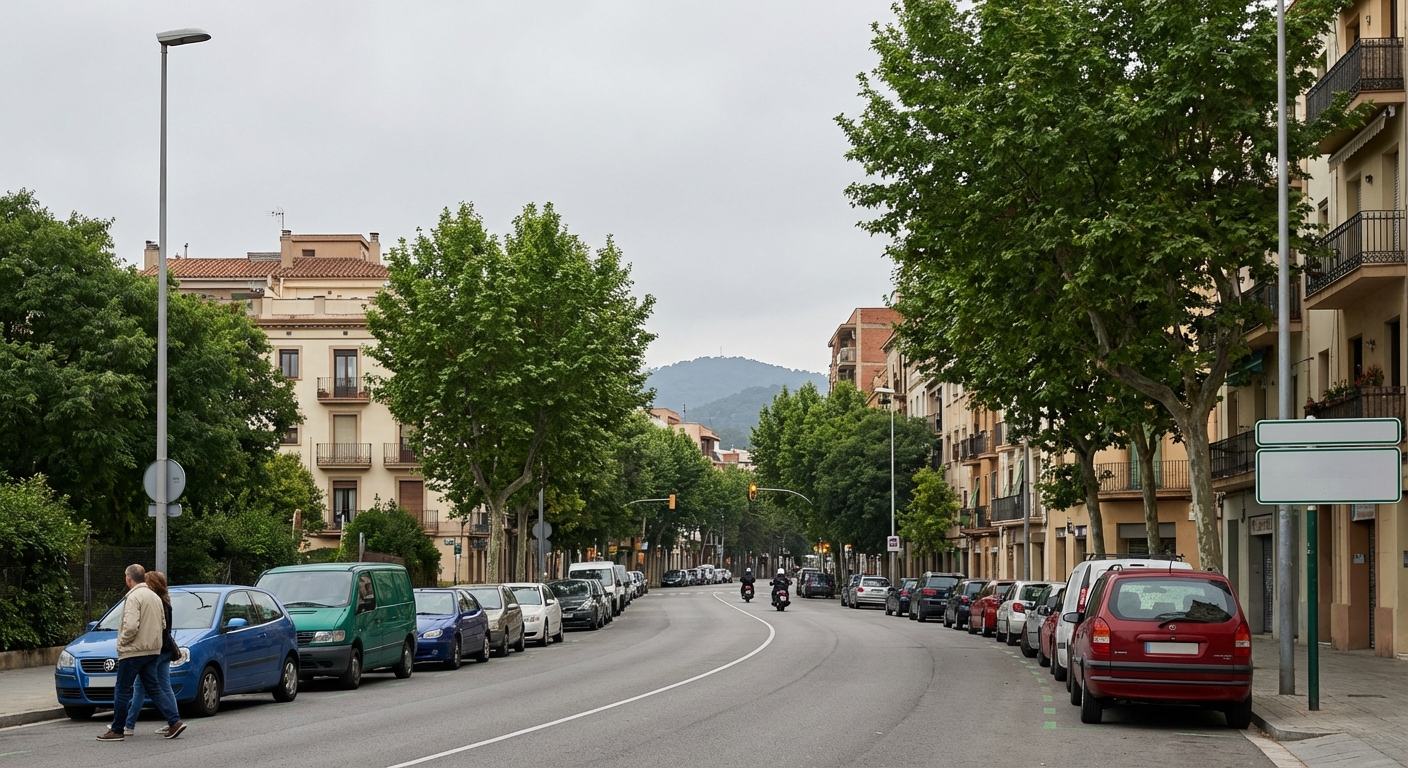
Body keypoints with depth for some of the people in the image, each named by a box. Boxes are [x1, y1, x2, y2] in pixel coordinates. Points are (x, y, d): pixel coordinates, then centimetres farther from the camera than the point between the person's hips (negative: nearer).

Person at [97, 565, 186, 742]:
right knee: (153, 688, 12)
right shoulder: (154, 597, 13)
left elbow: (131, 626, -23)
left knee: (122, 690, 1)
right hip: (152, 650, 8)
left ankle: (117, 730, 5)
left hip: (133, 651, -8)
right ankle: (174, 722, 3)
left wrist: (122, 641, -8)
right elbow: (163, 625, 18)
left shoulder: (134, 597, -14)